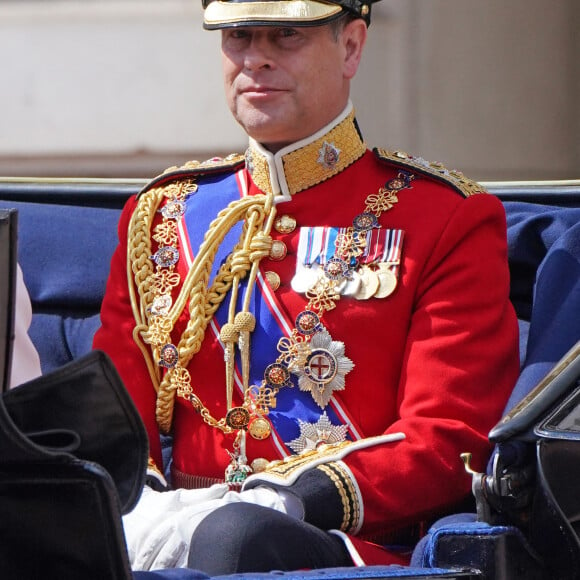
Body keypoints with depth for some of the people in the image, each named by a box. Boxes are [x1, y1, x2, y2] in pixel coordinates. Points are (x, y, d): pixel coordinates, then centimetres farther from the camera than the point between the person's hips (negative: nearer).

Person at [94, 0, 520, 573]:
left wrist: (278, 504, -19)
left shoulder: (451, 220, 6)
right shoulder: (160, 215, 19)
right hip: (176, 523, 4)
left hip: (357, 543, -4)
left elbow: (444, 441, -4)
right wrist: (139, 509, -10)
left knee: (234, 536, -39)